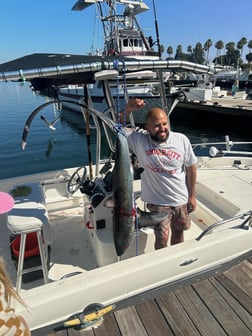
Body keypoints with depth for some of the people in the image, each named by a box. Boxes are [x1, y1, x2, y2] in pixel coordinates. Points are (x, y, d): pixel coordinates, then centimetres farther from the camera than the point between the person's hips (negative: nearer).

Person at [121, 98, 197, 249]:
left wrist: (192, 196, 2)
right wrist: (128, 110, -34)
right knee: (162, 238, 7)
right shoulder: (139, 140, -16)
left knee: (178, 231, 23)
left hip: (181, 199, 3)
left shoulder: (182, 140, -11)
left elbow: (191, 167, -2)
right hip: (158, 202, -2)